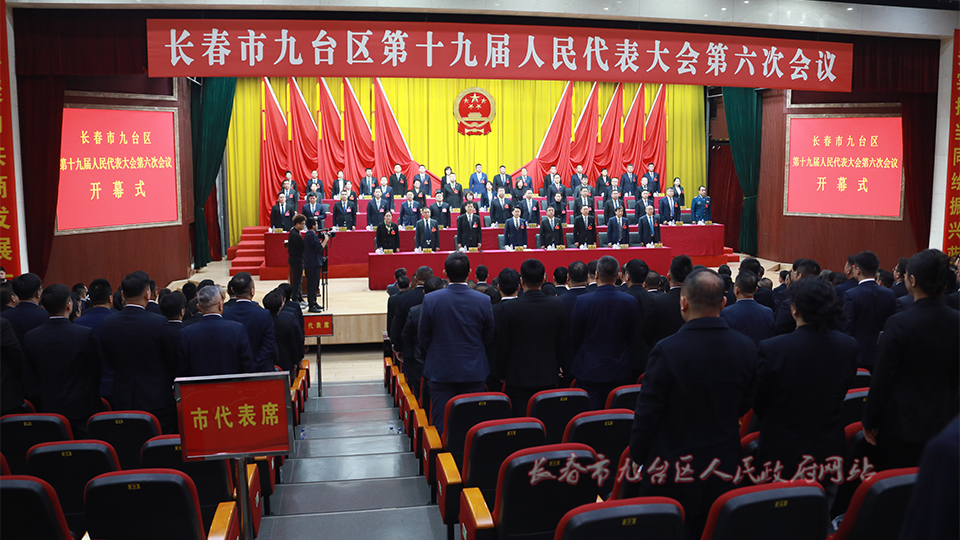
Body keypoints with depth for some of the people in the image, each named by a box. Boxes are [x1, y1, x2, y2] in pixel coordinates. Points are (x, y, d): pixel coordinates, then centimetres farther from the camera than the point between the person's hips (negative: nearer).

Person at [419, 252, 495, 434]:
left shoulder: (431, 299, -9)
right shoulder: (483, 300, -8)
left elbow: (424, 337, 0)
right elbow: (489, 337, 2)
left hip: (441, 371, -1)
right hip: (473, 371, 1)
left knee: (441, 424, 6)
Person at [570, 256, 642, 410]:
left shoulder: (582, 301, -12)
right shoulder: (630, 302, -5)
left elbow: (574, 339, -2)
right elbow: (634, 339, 4)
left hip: (588, 371, -2)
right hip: (619, 372, 2)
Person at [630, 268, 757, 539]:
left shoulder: (667, 351, -21)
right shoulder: (746, 347, -6)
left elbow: (647, 413, -14)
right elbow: (745, 406, 7)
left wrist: (636, 456, 1)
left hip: (672, 470, -4)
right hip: (723, 472, 5)